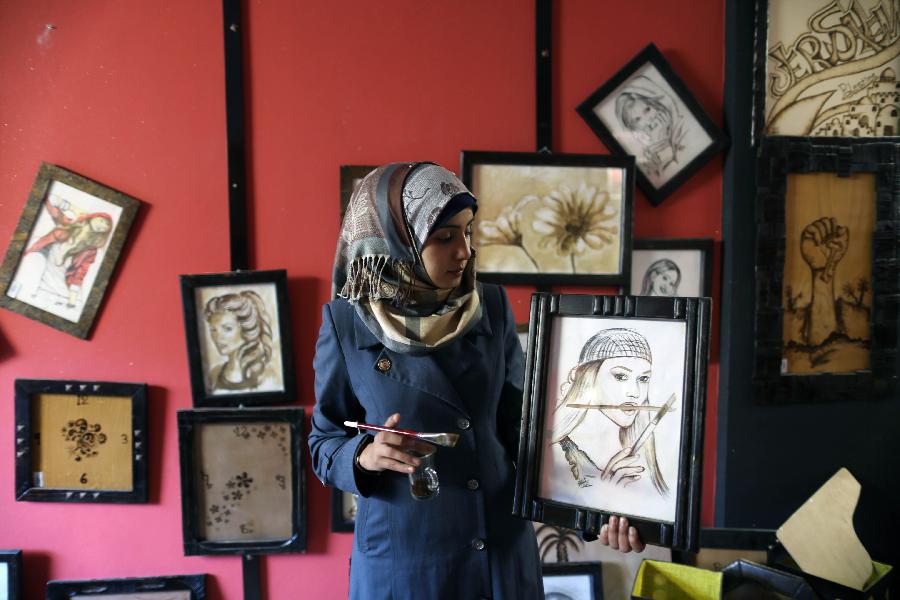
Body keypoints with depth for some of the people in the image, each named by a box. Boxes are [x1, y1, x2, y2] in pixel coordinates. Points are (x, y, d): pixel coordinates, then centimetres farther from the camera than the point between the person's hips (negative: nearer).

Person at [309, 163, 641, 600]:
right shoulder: (347, 323, -9)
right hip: (399, 560, -2)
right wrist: (365, 455, -22)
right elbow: (323, 443, -1)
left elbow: (521, 427, -1)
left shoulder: (492, 308, -3)